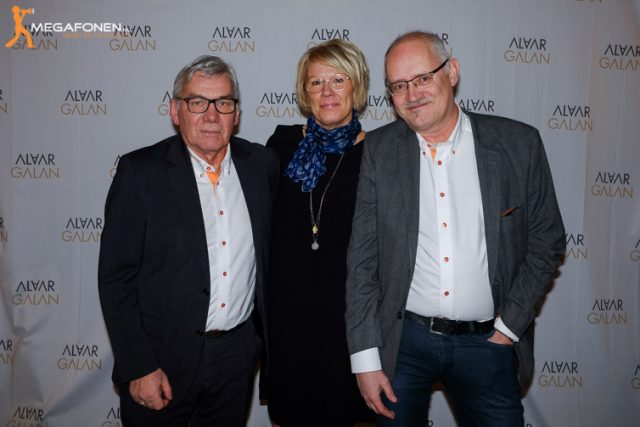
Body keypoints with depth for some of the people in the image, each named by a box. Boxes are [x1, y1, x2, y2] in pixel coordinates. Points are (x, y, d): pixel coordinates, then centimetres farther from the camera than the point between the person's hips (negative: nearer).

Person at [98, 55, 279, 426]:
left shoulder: (262, 164, 0)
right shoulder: (141, 170, -10)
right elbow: (116, 277, -10)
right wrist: (138, 368, -12)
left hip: (238, 354, 3)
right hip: (161, 357, -3)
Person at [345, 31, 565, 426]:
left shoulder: (519, 143, -4)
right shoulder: (379, 150, -4)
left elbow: (546, 242, 3)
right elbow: (362, 259, -3)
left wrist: (509, 327, -3)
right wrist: (365, 359, -5)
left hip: (487, 343, 0)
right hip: (402, 341, 0)